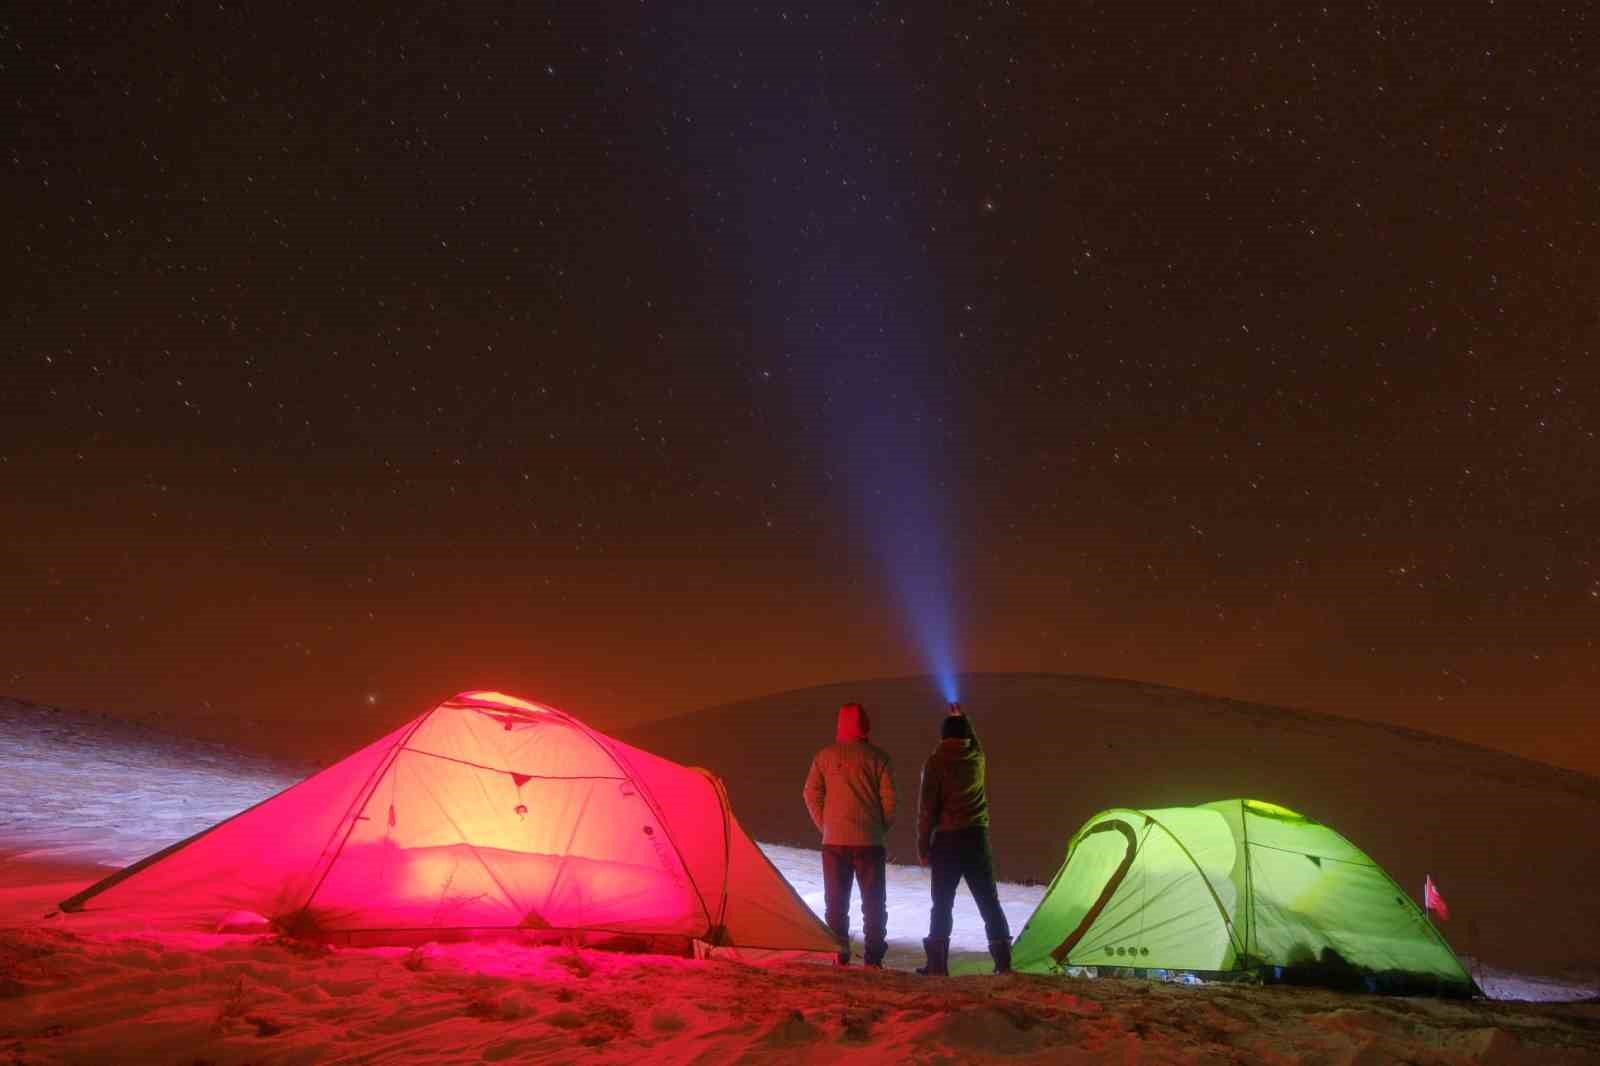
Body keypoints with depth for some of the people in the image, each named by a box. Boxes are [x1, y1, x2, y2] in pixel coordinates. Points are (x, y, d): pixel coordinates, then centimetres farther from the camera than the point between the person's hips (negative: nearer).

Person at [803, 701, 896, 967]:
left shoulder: (825, 756, 1)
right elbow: (889, 798, -4)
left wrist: (825, 825, 8)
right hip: (869, 840, -1)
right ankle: (873, 957, 7)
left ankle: (840, 955, 9)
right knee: (873, 900, 9)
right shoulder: (878, 757, -3)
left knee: (836, 900, 10)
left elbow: (811, 793, -1)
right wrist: (881, 828, 9)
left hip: (834, 840, 1)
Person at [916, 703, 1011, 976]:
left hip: (947, 839, -3)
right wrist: (962, 717, 49)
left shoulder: (935, 763, -6)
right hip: (976, 837, 3)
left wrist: (922, 845, -1)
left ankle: (937, 963, 4)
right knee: (989, 902, 8)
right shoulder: (977, 757, 6)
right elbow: (973, 740, 32)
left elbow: (927, 808, -8)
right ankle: (1003, 962, 7)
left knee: (942, 904, 4)